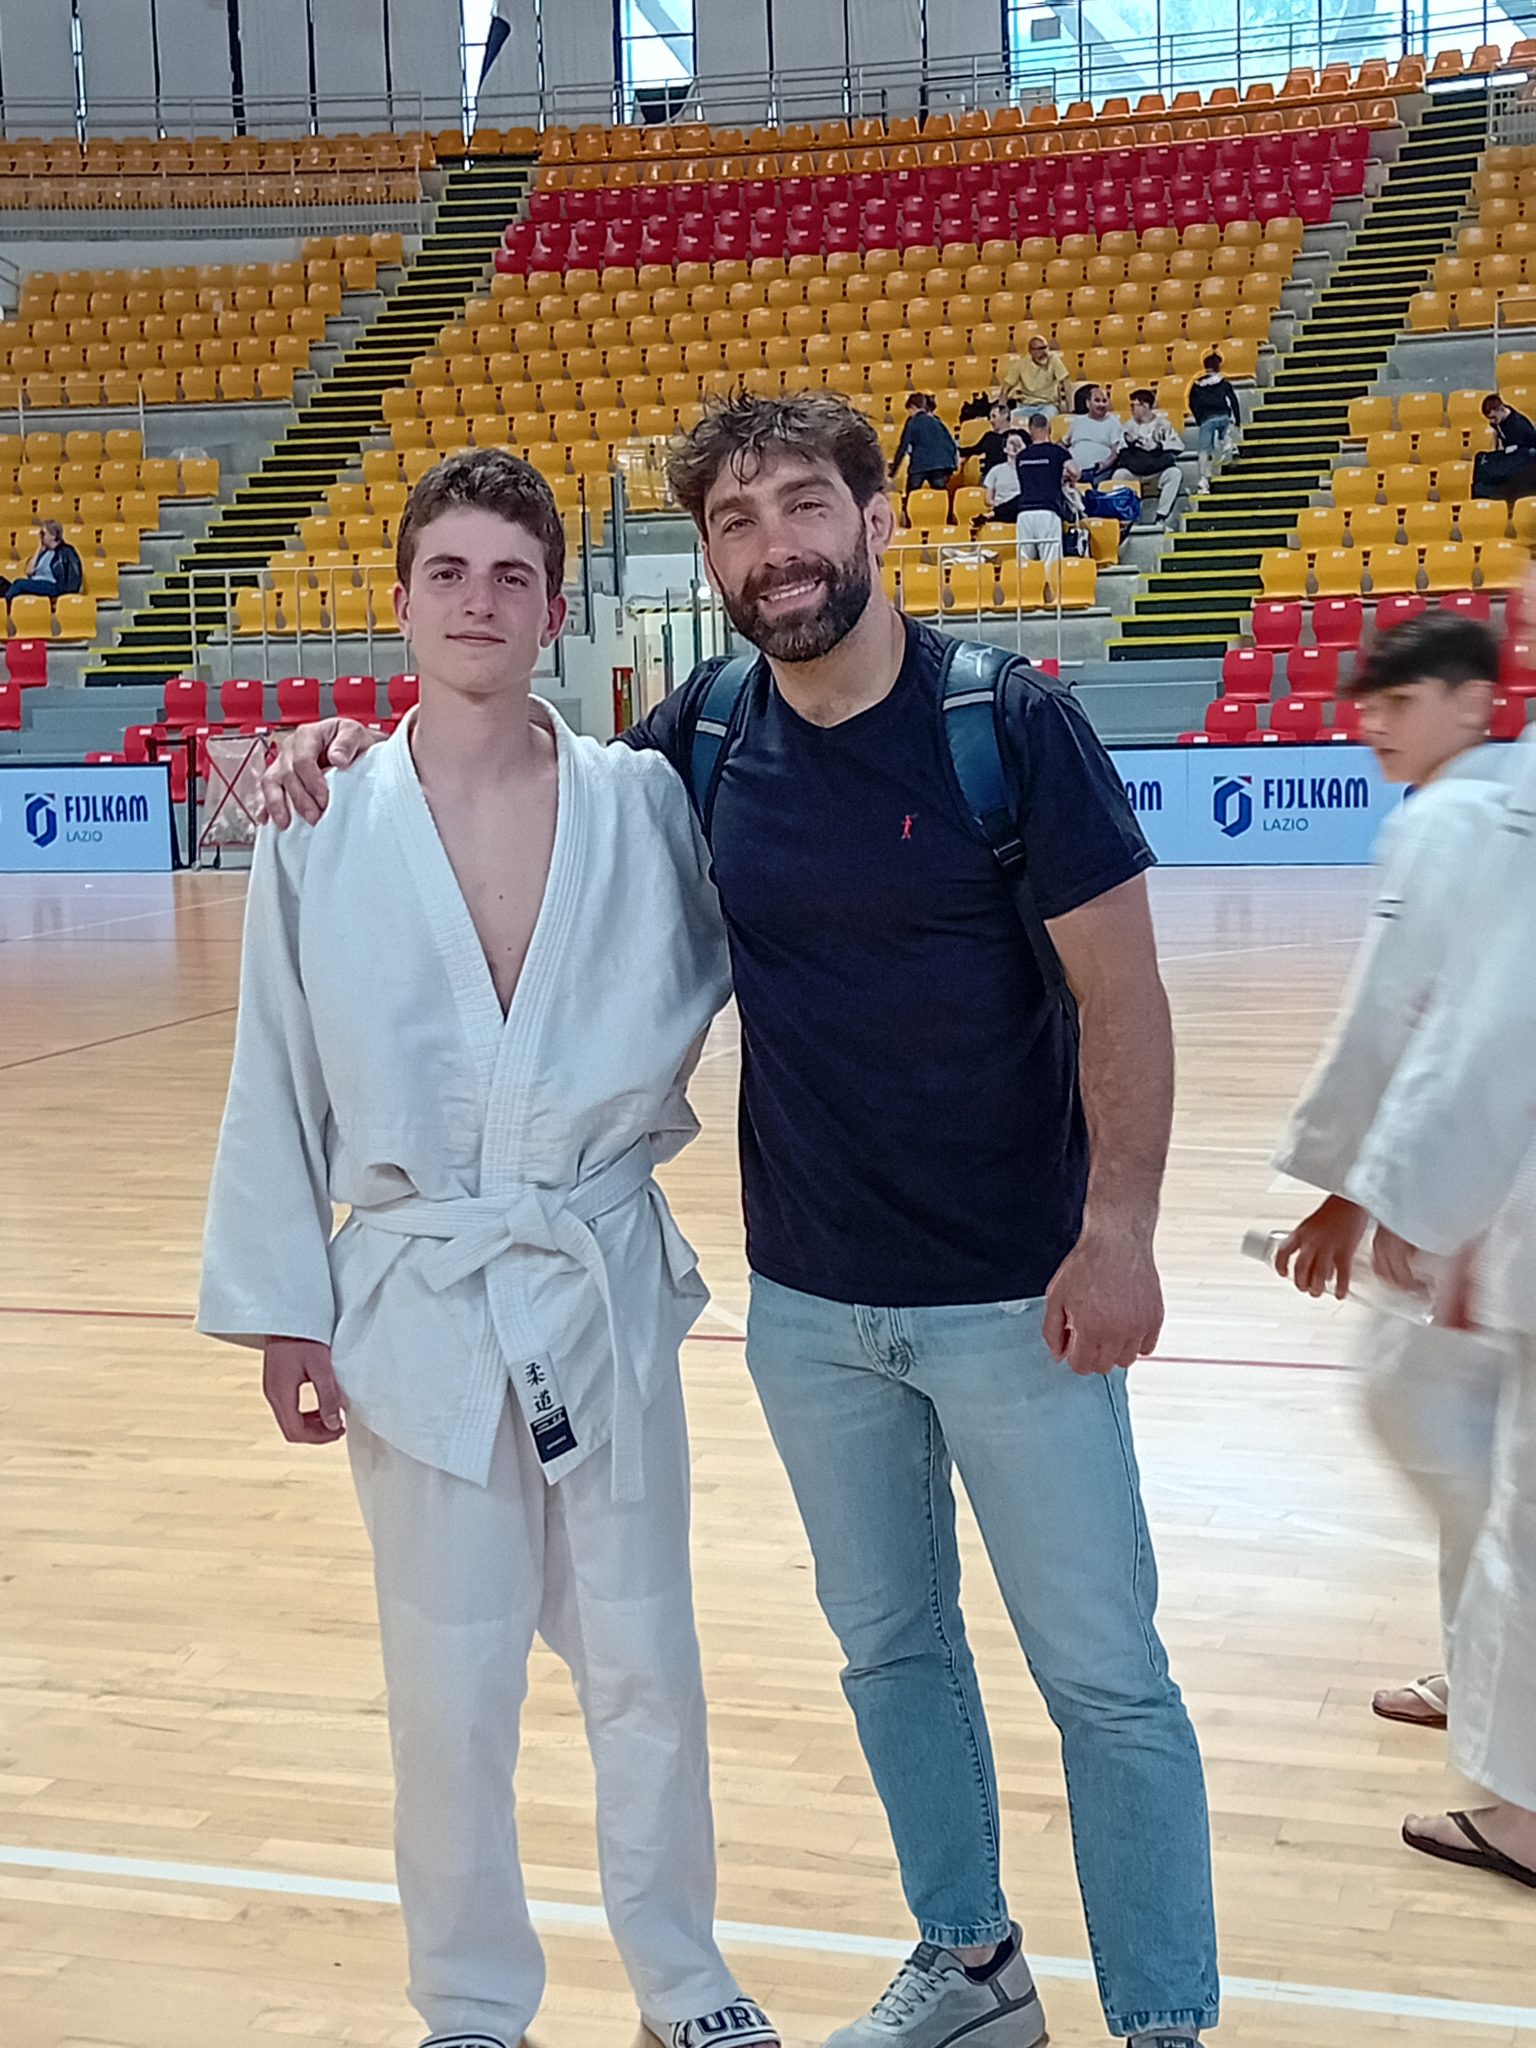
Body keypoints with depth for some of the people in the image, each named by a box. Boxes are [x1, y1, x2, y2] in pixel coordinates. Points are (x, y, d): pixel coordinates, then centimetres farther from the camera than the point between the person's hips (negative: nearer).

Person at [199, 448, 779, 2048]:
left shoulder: (642, 803, -4)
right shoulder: (322, 830, -4)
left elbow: (732, 969, 10)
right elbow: (277, 1087, 0)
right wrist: (283, 1310, 0)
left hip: (605, 1282, 1)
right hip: (417, 1298, 0)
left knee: (643, 1658, 13)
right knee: (450, 1686, 10)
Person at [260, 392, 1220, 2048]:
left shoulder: (1008, 721, -13)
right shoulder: (706, 735, -1)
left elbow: (1120, 993, -11)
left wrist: (1116, 1231, -16)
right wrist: (372, 753, -2)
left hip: (1014, 1292, -4)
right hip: (808, 1301, 5)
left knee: (1104, 1678, 4)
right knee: (889, 1646, 18)